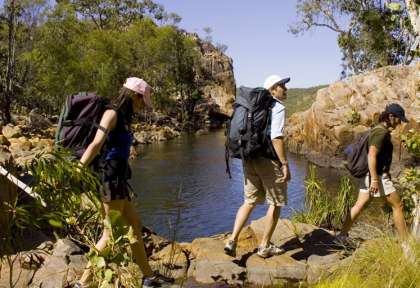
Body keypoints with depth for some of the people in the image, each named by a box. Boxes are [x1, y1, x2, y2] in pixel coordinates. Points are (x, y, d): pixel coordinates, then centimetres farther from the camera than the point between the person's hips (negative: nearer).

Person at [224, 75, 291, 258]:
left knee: (250, 201, 15)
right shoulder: (278, 108, -9)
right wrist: (285, 164, -18)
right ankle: (265, 246, 16)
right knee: (275, 203, 9)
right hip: (269, 160, -7)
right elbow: (276, 138, -21)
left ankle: (232, 241, 6)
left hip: (250, 159, 7)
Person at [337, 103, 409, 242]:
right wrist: (375, 179, -27)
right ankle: (405, 241, 13)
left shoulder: (377, 129, 14)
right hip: (378, 175, -9)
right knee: (397, 205, 3)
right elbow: (372, 156, -25)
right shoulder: (381, 132, -17)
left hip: (370, 175, 10)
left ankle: (343, 235, 12)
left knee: (359, 206, 10)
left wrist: (387, 172, 26)